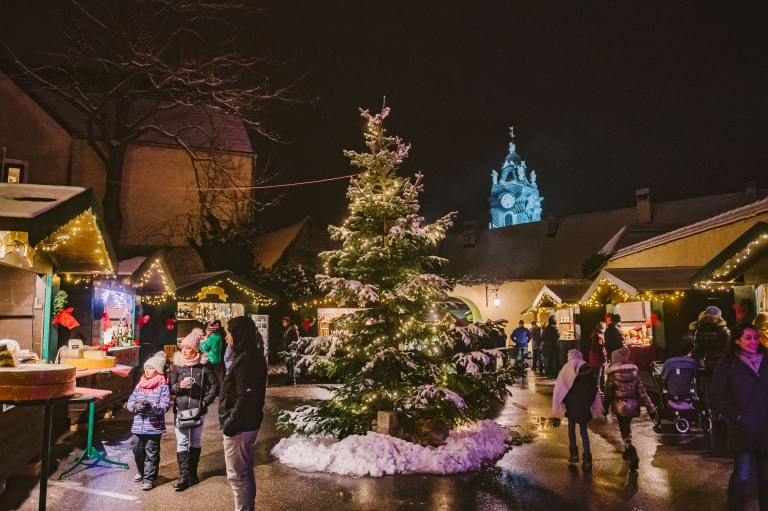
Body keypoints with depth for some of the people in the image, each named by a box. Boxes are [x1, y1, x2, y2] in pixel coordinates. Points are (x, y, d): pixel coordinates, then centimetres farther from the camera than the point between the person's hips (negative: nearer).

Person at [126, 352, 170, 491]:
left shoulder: (163, 386, -8)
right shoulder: (140, 385, 9)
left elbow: (164, 406, -15)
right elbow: (130, 402, 6)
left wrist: (151, 407, -32)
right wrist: (135, 406, -17)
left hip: (154, 427, -5)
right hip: (138, 426, 6)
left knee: (151, 453, 2)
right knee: (137, 450, 18)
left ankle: (149, 478, 11)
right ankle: (141, 471, 41)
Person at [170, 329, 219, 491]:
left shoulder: (204, 366, -7)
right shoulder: (177, 365, 0)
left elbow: (215, 385, -1)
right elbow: (171, 387, 3)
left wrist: (206, 400, -7)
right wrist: (179, 386, -17)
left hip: (198, 410, -1)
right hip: (180, 409, 1)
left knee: (195, 442, 11)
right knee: (181, 443, -1)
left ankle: (192, 473, 23)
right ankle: (184, 476, 2)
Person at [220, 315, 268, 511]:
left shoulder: (246, 359, -22)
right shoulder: (253, 356, 10)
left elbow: (245, 398, -26)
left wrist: (230, 423, -18)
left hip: (239, 426, -10)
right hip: (248, 423, 10)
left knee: (237, 475, 0)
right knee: (244, 471, 20)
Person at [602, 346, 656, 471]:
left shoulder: (613, 375, -11)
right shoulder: (634, 372, 0)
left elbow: (608, 393, -5)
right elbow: (642, 392, -3)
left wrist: (605, 408, 8)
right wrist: (650, 408, -3)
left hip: (620, 406, -5)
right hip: (633, 405, 5)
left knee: (625, 432, 0)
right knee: (627, 428, 24)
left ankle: (633, 454, -19)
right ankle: (628, 452, 35)